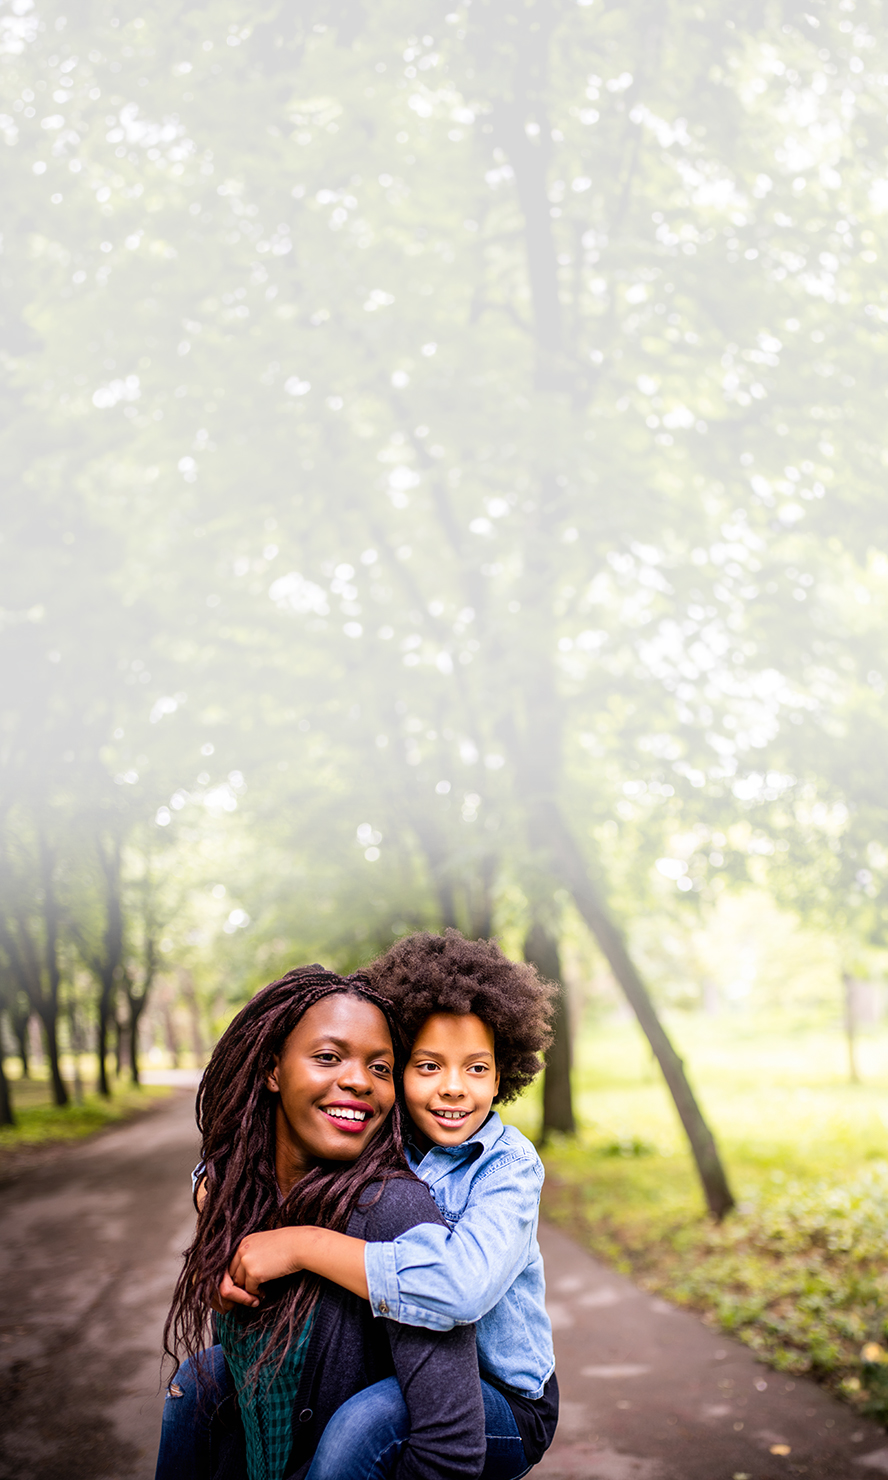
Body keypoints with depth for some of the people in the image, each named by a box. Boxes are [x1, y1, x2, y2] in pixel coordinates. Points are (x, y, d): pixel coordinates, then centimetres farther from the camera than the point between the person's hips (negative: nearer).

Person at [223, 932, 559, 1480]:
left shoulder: (509, 1166, -18)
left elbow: (461, 1285, -39)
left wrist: (302, 1244, -36)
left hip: (503, 1401, -5)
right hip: (387, 1372, 6)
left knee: (366, 1421, -35)